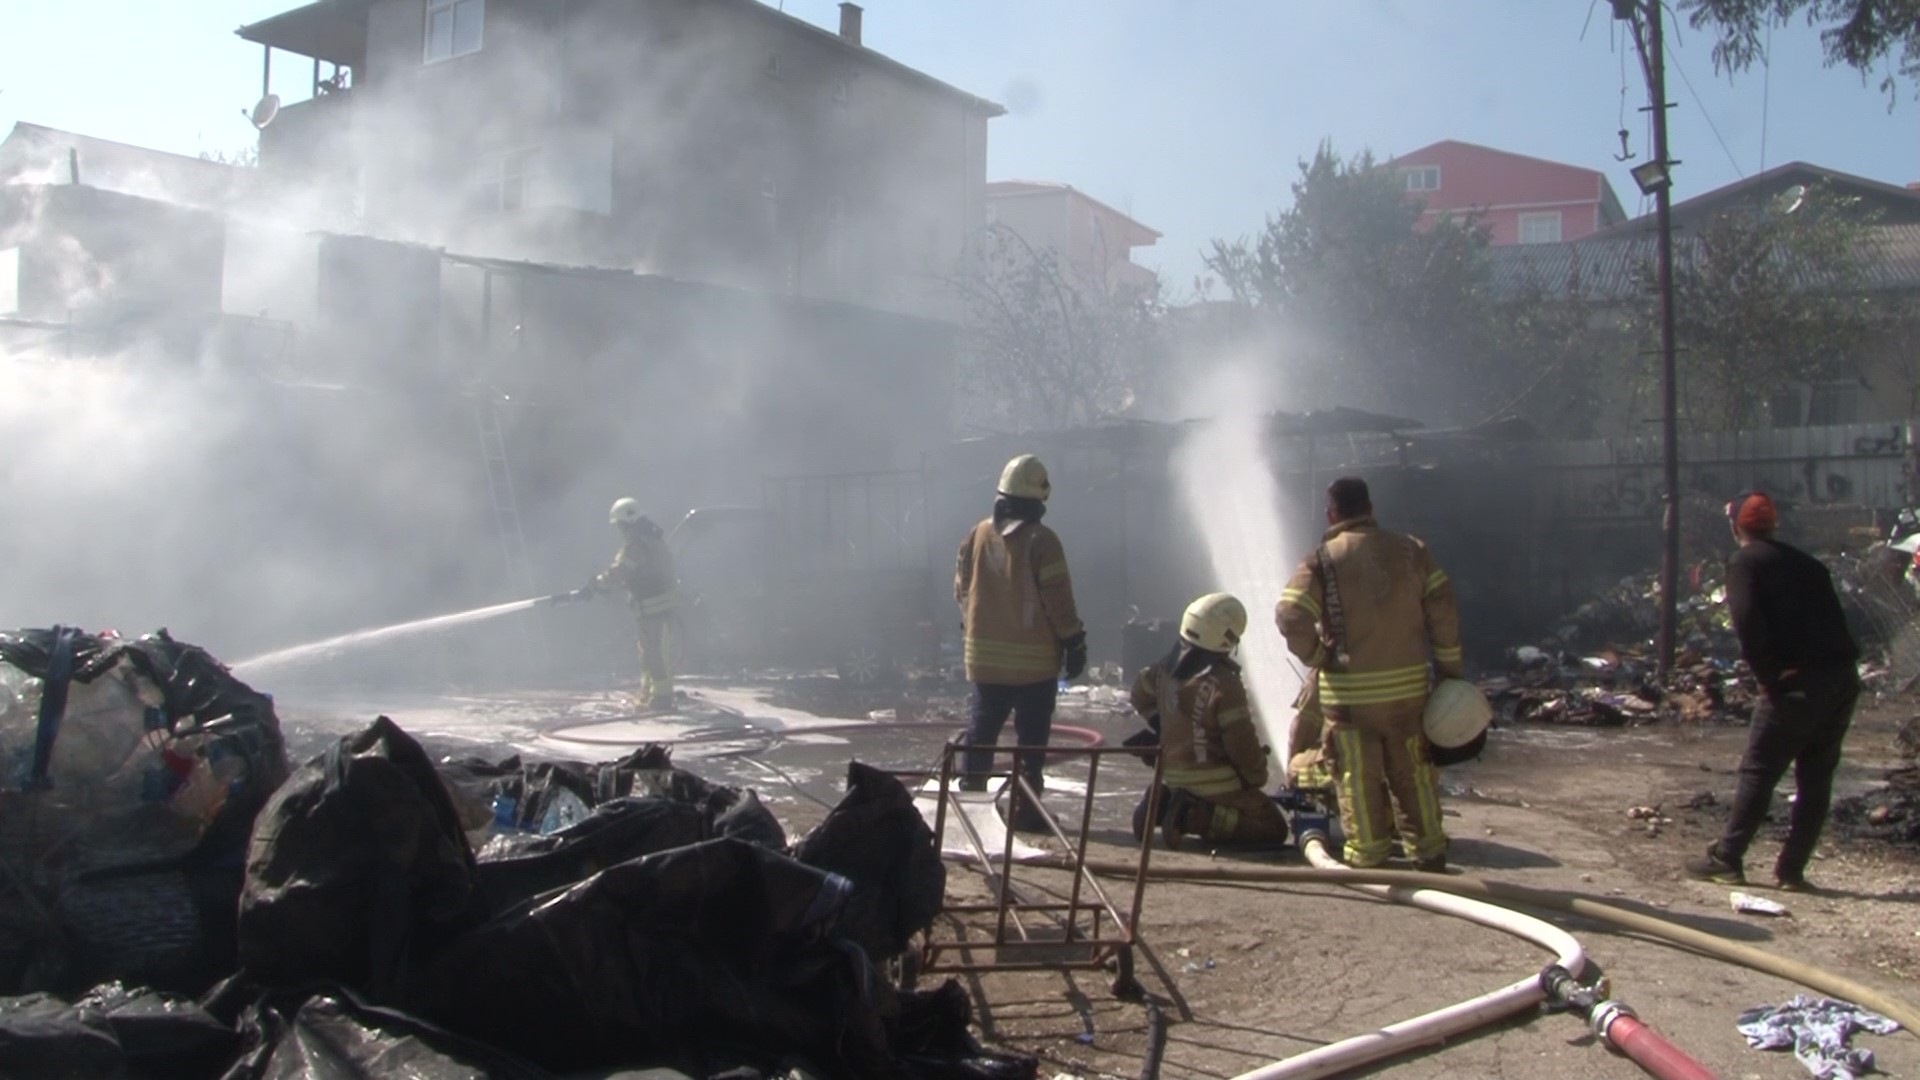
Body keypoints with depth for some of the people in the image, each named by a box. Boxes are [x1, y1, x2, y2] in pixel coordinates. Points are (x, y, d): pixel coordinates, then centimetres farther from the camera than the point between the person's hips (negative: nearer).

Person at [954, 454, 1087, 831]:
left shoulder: (978, 535, 2)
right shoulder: (1041, 541, -13)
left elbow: (962, 588, 9)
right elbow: (1058, 599, -13)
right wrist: (1074, 641, -4)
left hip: (985, 654, 5)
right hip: (1034, 658, -5)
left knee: (982, 731, 15)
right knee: (1031, 736, 3)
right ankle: (1025, 811, 4)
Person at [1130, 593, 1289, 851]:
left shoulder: (1168, 668, 1)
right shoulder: (1224, 683, -21)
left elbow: (1141, 695, 21)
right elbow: (1242, 742, -18)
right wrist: (1257, 778, 0)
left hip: (1175, 779, 8)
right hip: (1214, 784, -8)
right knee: (1274, 828, 1)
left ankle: (1165, 803, 6)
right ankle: (1198, 818, -15)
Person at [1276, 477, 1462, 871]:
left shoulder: (1322, 561, -7)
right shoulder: (1410, 550, 4)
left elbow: (1291, 616, -17)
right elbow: (1442, 609, 3)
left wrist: (1317, 658, -2)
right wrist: (1450, 668, 9)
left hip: (1349, 691, -3)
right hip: (1408, 686, 4)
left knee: (1358, 778, 7)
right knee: (1413, 773, 15)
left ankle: (1369, 857, 12)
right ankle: (1429, 854, 23)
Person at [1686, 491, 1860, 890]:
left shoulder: (1745, 562, 1)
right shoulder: (1804, 562, 21)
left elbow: (1747, 621, -14)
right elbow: (1832, 615, 16)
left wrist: (1767, 674, -8)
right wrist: (1842, 664, 13)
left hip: (1798, 681, -6)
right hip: (1844, 677, 6)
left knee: (1759, 771, 1)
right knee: (1816, 775, 11)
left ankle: (1726, 859, 5)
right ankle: (1792, 869, 15)